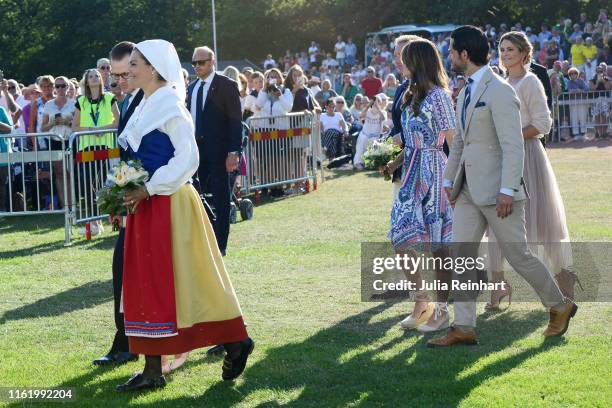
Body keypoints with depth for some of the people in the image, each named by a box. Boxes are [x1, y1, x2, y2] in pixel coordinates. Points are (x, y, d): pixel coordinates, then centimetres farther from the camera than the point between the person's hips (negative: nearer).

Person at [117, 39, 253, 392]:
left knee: (178, 279, -3)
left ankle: (236, 342, 11)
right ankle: (153, 370, 12)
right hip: (147, 205, 9)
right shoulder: (145, 107, 14)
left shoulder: (170, 106, -12)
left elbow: (188, 158, -19)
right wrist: (126, 188, 8)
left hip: (170, 204, -9)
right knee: (147, 282, 8)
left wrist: (149, 189, -20)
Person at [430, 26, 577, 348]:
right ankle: (463, 328, 4)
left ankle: (559, 307, 20)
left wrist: (507, 191, -24)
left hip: (496, 190, -8)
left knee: (518, 255, 0)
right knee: (461, 256, 2)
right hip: (468, 189, 9)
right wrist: (448, 179, 17)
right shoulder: (466, 93, 15)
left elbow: (513, 145, -19)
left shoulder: (499, 91, -14)